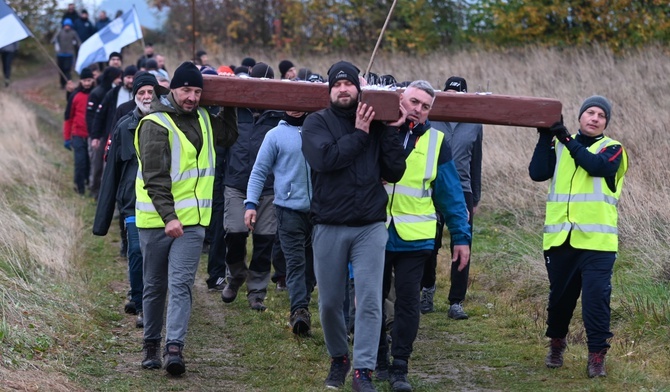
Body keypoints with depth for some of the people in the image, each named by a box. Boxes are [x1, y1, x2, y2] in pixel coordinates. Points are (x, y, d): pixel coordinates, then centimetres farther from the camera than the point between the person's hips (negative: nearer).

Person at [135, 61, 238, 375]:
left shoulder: (203, 119, 10)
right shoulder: (155, 124, -11)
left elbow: (228, 137, 31)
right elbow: (155, 178, -18)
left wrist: (230, 106, 18)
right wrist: (168, 217, -26)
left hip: (191, 220, 4)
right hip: (156, 219, -4)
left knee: (181, 285, -9)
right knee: (155, 287, 9)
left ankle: (175, 349, -17)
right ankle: (151, 346, 22)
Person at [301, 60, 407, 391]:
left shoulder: (375, 123, 7)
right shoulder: (317, 122, 1)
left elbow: (395, 171, 1)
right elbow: (324, 158, -19)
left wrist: (391, 131, -5)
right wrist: (359, 134, -13)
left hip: (370, 227, 1)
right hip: (329, 227, -1)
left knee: (370, 301, -6)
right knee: (330, 302, 8)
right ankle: (338, 359, 29)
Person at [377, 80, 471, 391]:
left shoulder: (435, 142, 2)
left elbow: (451, 193, 4)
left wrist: (461, 237, 1)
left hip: (414, 238, 0)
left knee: (407, 302, 0)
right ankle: (376, 362, 25)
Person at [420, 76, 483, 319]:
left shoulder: (474, 125, 7)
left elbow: (475, 164, 14)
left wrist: (475, 198, 15)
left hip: (462, 192, 1)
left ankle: (456, 303, 4)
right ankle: (427, 289, 28)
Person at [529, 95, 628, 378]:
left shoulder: (612, 149, 3)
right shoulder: (559, 147, 12)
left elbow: (597, 166, -18)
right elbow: (537, 173, -3)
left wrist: (567, 139, -17)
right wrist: (546, 137, -9)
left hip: (596, 240, -3)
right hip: (560, 238, 3)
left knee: (596, 298, -8)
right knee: (560, 295, 13)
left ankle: (597, 355, 1)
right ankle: (556, 344, 34)